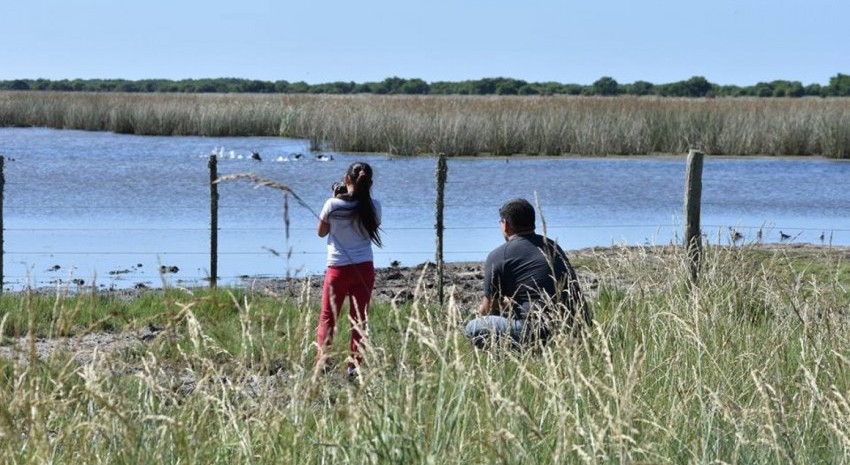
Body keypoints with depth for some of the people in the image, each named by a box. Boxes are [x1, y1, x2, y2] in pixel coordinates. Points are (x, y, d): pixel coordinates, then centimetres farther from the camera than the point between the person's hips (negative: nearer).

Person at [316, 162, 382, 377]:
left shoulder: (333, 205, -10)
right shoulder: (373, 207, -5)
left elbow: (321, 232, 5)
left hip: (338, 269, -2)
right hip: (364, 268, 2)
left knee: (327, 317, 7)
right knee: (359, 319, 9)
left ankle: (323, 363, -2)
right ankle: (355, 364, 6)